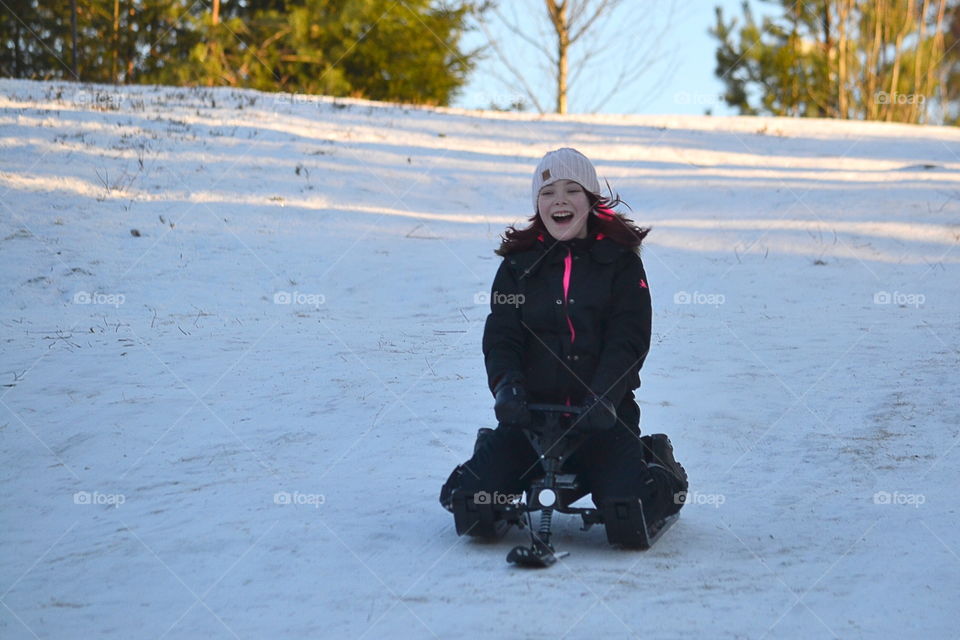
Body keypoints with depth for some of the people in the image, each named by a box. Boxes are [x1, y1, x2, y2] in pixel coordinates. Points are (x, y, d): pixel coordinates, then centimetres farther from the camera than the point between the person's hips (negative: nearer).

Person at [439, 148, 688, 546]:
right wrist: (506, 385, -19)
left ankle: (657, 468, 17)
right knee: (472, 512, -14)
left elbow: (628, 339, -4)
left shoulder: (620, 260, 4)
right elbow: (500, 338, 2)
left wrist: (604, 396, -21)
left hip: (603, 413, -1)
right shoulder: (518, 265, 9)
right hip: (531, 409, 2)